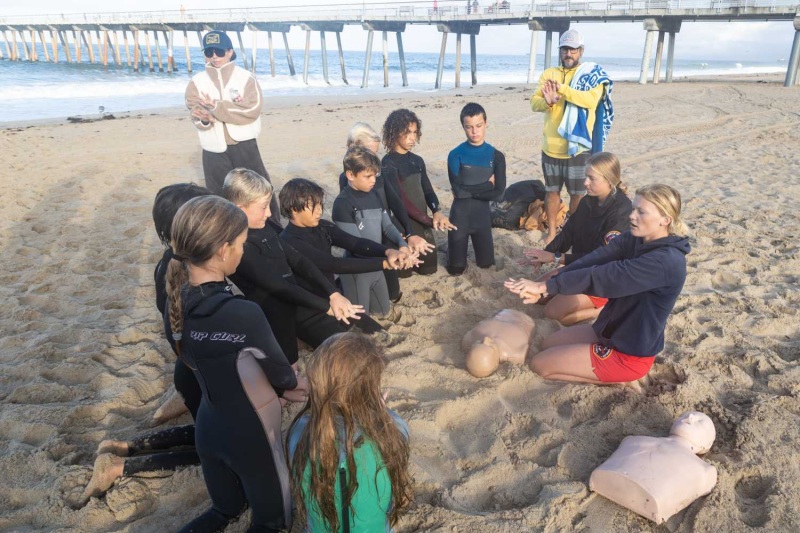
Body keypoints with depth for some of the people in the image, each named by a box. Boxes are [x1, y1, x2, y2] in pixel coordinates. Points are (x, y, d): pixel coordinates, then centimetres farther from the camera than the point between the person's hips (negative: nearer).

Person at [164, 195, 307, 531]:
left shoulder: (175, 302, -10)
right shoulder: (242, 315, -34)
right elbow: (278, 370, -14)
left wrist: (278, 389, 8)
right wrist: (292, 384, 9)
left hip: (208, 429, 7)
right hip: (250, 439, -6)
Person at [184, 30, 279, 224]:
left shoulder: (246, 77, 0)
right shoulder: (197, 82, 7)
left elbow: (253, 109, -14)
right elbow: (196, 112, -3)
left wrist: (216, 107, -17)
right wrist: (204, 119, -27)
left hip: (244, 145, -2)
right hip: (214, 149, 2)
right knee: (219, 195, 10)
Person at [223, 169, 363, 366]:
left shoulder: (264, 227, 2)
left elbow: (297, 260, 1)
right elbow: (277, 286, -26)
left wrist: (333, 293, -9)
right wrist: (326, 306, -21)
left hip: (294, 300, 8)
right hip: (272, 314, -8)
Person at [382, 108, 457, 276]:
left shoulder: (417, 160, 7)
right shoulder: (388, 163, -16)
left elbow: (427, 190, 8)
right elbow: (400, 199, -20)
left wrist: (437, 211, -13)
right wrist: (429, 219, -22)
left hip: (423, 222, 7)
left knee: (429, 267, 13)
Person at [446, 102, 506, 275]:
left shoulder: (496, 156, -4)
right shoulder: (456, 155, -11)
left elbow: (498, 192, -10)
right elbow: (457, 190, -18)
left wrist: (469, 190, -14)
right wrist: (487, 185, -11)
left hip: (483, 214, 2)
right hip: (459, 215, -2)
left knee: (486, 263, 13)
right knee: (456, 269, 5)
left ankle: (478, 244, 41)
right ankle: (458, 246, 35)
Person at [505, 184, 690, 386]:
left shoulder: (667, 261, -28)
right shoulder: (634, 239, -3)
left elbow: (605, 276, -34)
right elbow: (592, 261, -16)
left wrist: (546, 286, -33)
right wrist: (542, 286, -27)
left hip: (630, 353, -9)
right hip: (612, 331, 9)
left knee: (539, 365, -5)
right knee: (547, 345, 19)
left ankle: (615, 377, 3)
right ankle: (609, 372, 15)